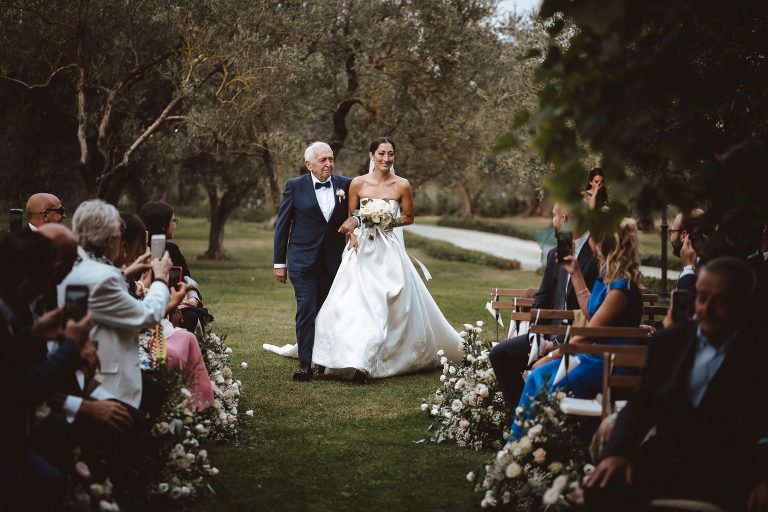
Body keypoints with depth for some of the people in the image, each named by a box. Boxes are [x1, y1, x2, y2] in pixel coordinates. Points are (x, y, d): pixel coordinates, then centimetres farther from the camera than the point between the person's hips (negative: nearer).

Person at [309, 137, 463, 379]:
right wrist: (353, 235, -9)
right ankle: (358, 360, -2)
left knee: (394, 306, 0)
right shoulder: (358, 183, 0)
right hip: (362, 250, 0)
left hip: (389, 250, 0)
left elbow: (409, 217, 9)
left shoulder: (402, 185, -1)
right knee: (357, 302, -8)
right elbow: (350, 216, 8)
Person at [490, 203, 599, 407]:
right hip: (550, 332, 8)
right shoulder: (555, 254, 14)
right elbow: (541, 299, 16)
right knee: (499, 354, -4)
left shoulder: (597, 256, -12)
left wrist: (557, 342, -19)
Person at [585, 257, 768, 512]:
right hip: (665, 460, 3)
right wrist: (618, 451, -3)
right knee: (604, 488, -20)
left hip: (729, 475, -3)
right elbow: (642, 403, 15)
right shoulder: (669, 342, 12)